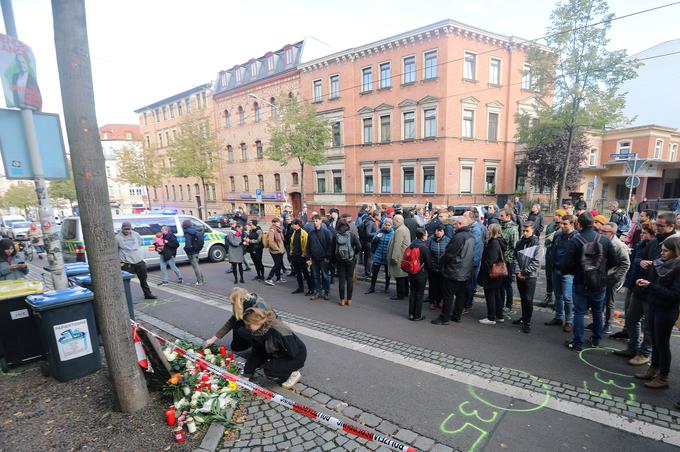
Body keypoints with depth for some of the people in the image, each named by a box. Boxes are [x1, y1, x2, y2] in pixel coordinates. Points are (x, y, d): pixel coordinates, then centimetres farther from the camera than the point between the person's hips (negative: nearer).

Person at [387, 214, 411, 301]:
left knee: (399, 277, -3)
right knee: (404, 276, 17)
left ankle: (400, 295, 3)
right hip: (405, 257, 11)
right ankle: (405, 293, 28)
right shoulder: (405, 228, 15)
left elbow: (397, 245, -24)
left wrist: (394, 258, -22)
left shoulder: (399, 230, -19)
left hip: (400, 258, -11)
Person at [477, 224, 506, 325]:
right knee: (496, 295, 18)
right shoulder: (499, 242, 7)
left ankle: (491, 318, 12)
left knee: (490, 296, 2)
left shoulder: (493, 243, -22)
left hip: (490, 275, -9)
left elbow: (490, 260, -26)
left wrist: (483, 273, -19)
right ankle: (499, 316, 29)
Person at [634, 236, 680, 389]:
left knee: (662, 343, 4)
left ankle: (663, 377, 18)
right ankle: (653, 370, 29)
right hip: (654, 307, 7)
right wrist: (645, 284, -5)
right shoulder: (661, 264, 4)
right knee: (655, 341, 16)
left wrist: (650, 286, -24)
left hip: (667, 311, -7)